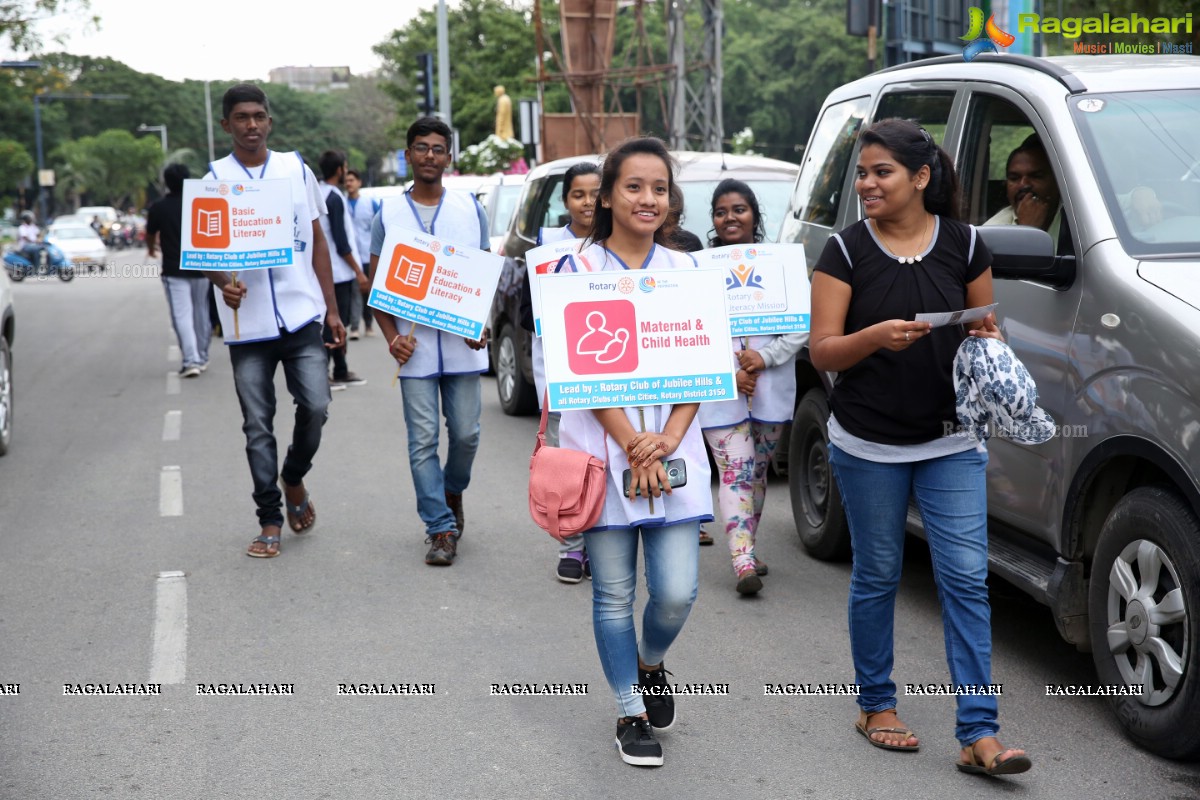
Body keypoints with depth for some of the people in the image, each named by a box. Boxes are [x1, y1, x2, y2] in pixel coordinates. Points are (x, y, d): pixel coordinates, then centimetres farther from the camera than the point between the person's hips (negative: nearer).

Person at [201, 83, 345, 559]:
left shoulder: (297, 171, 7)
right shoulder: (215, 179, 2)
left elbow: (317, 242, 12)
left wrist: (332, 309, 8)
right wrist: (222, 282, -22)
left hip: (302, 315, 1)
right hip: (247, 323, -1)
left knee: (315, 407, -8)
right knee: (257, 425, 4)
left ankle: (294, 478, 21)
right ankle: (270, 520, 14)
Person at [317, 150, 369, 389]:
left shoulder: (319, 194, 11)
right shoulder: (335, 198, -16)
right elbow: (341, 242, -19)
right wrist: (359, 272, -14)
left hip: (329, 271, 9)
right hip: (339, 272, -9)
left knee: (337, 323, 15)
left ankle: (341, 372, 21)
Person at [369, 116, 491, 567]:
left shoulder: (470, 209, 7)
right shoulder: (388, 215, 4)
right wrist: (391, 338, -8)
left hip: (462, 344, 1)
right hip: (414, 347, -1)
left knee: (466, 433, 6)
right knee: (423, 441, -1)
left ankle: (453, 493, 35)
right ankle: (441, 529, 5)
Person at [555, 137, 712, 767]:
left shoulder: (686, 271, 9)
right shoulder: (577, 268, -1)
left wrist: (667, 439, -10)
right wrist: (630, 443, -14)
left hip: (673, 450, 2)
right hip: (603, 450, -2)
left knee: (677, 593, -2)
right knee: (614, 594, 4)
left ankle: (649, 664, 30)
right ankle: (632, 714, 22)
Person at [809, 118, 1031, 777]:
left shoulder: (964, 244, 2)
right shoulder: (845, 251, -3)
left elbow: (987, 330, 12)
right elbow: (822, 351, -7)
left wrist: (988, 340, -12)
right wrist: (878, 337, -26)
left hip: (950, 442, 1)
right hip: (869, 444, -1)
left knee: (966, 579, -3)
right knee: (876, 577, 9)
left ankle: (978, 734, -1)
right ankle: (876, 705, 26)